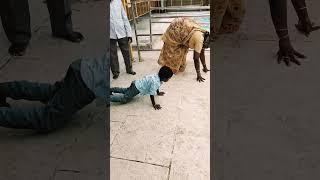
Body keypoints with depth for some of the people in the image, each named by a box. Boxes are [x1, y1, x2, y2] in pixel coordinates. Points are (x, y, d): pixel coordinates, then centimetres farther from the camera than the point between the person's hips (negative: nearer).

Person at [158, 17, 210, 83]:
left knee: (183, 49, 15)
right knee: (171, 50, 7)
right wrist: (198, 75, -24)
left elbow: (201, 53, 6)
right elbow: (196, 58, -27)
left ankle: (178, 67, 30)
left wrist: (205, 67, 10)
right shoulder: (199, 40, -28)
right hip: (175, 28, -8)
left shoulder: (203, 36, -4)